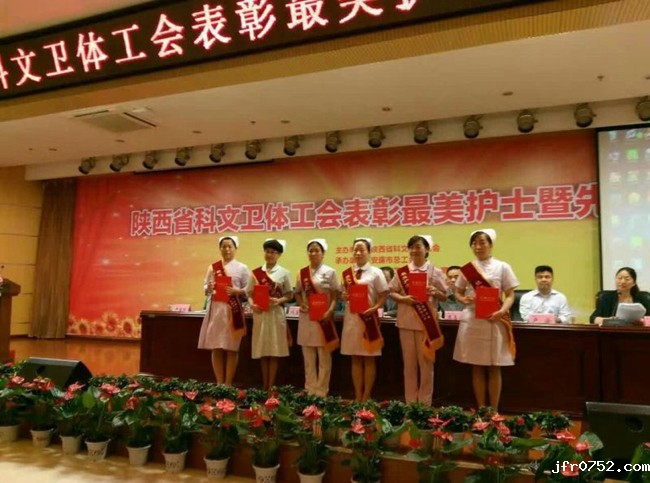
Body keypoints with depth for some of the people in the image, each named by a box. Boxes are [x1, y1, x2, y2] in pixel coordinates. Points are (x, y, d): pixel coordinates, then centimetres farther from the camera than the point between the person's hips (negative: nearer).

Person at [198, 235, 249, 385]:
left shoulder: (242, 268, 4)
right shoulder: (213, 267, 11)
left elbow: (249, 290, 1)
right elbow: (205, 289, 11)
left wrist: (236, 291, -15)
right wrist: (209, 288, -10)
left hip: (233, 310, -2)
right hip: (216, 309, 2)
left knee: (231, 348, 0)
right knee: (216, 348, 3)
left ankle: (228, 383, 10)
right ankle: (219, 383, 14)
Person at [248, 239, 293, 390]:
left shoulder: (284, 273, 2)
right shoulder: (256, 272, 6)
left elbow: (289, 295, 3)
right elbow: (250, 293, 8)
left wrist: (279, 301, -15)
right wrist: (252, 304, -12)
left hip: (276, 314, -2)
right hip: (260, 314, 2)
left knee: (274, 351, 1)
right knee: (262, 351, 7)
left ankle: (271, 387, 10)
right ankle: (264, 387, 18)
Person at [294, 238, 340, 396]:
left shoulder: (329, 272, -1)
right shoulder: (302, 273, 9)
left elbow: (335, 296, -4)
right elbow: (297, 293, 14)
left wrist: (330, 311, -19)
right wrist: (300, 304, -7)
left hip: (323, 318, -3)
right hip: (306, 317, 4)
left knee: (324, 357, 3)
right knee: (308, 357, 9)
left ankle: (321, 391, 11)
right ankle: (310, 390, 19)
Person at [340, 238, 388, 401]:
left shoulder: (375, 272, -3)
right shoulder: (347, 273, 9)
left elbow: (384, 295, -3)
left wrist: (374, 308, -17)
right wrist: (344, 297, -5)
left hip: (368, 318, -4)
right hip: (351, 317, 4)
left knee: (369, 358, 4)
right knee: (355, 358, 9)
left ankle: (366, 397, 13)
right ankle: (358, 396, 18)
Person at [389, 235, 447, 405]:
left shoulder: (435, 272, 1)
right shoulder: (402, 272, 4)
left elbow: (444, 297, 5)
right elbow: (392, 292, 6)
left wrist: (435, 292, -17)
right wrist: (403, 298, -13)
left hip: (427, 322, -1)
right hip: (406, 321, 2)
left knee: (426, 363, 4)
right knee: (409, 363, 8)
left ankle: (425, 403, 16)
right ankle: (410, 402, 19)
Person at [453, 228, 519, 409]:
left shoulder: (502, 267, 0)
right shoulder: (467, 269, 7)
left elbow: (510, 296, -1)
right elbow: (458, 292, 14)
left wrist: (501, 311, -20)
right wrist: (463, 299, -9)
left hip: (494, 321, -2)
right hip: (472, 320, 2)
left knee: (494, 367, 3)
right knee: (477, 367, 8)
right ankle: (481, 409, 18)